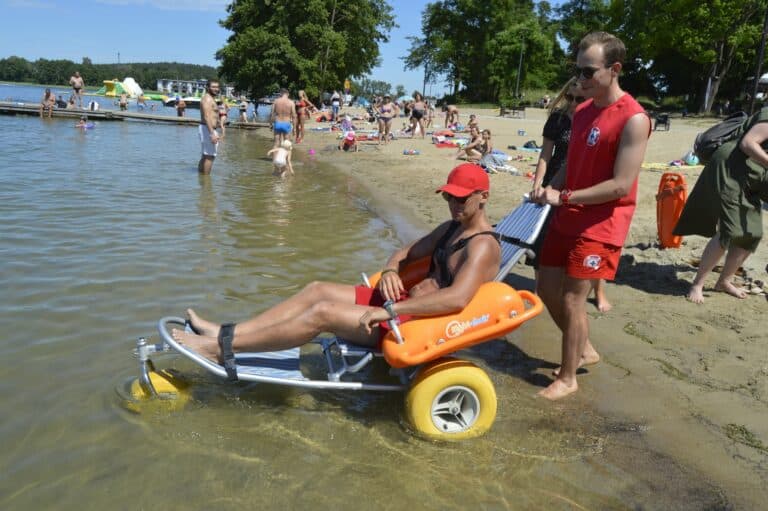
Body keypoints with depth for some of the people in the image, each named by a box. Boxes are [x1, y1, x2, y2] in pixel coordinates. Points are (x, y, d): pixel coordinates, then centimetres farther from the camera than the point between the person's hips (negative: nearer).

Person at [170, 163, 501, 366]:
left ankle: (222, 347, -10)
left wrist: (388, 311, -35)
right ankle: (226, 333, -1)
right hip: (405, 303, 10)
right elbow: (406, 253, 18)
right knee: (317, 290, 0)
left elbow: (457, 299, -35)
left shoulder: (482, 246, -18)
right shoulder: (452, 228, 13)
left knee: (322, 313, -18)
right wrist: (390, 271, -6)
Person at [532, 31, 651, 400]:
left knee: (572, 300, -3)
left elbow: (621, 185, -22)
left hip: (600, 225, -8)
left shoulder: (633, 119, -18)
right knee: (547, 289, 13)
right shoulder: (582, 111, 8)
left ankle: (568, 378, 17)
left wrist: (564, 197, -20)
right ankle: (584, 350, 34)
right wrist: (550, 191, 1)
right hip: (567, 218, 8)